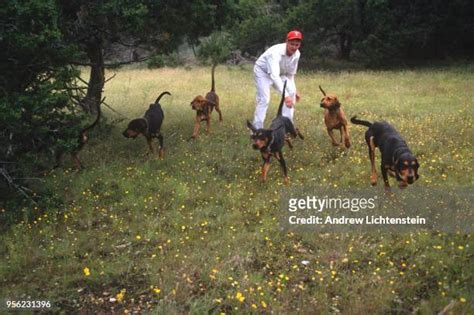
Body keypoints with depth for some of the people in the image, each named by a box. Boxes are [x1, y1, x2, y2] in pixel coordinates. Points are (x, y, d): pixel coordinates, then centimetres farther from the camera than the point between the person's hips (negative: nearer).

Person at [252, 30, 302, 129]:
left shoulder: (296, 54, -17)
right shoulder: (276, 52, -41)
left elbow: (290, 74, 0)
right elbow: (274, 76, -53)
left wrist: (293, 91, -2)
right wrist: (285, 95, -62)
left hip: (279, 73, 7)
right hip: (262, 71, -7)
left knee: (291, 92, -6)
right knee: (264, 99, -20)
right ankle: (257, 129, -16)